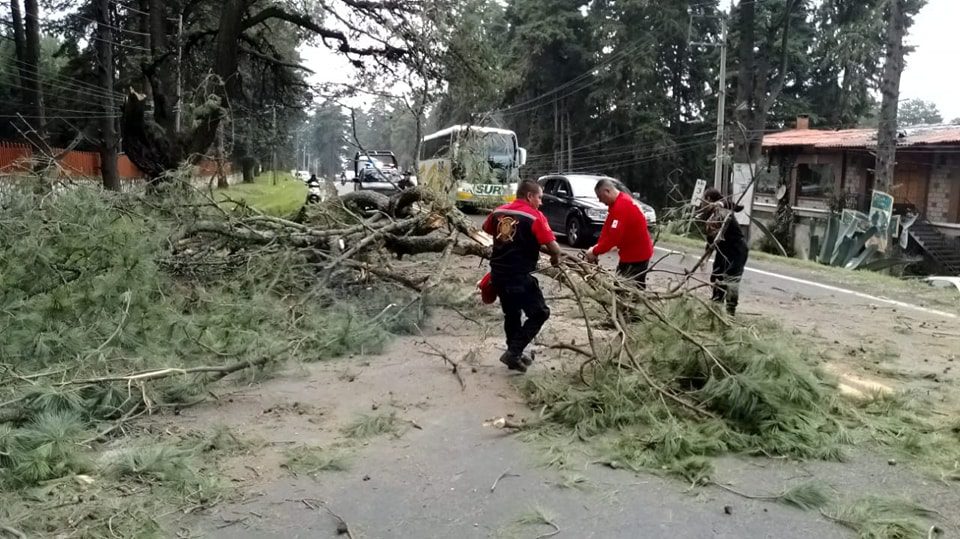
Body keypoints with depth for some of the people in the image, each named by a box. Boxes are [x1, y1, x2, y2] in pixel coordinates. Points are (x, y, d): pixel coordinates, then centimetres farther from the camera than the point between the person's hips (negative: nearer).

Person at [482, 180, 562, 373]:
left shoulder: (499, 212, 7)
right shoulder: (534, 216, -12)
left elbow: (486, 229, 27)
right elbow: (553, 247, -15)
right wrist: (555, 257, 7)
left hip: (498, 273, 7)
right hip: (519, 276, -7)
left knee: (511, 314, 21)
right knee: (539, 313, 6)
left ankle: (515, 354, 31)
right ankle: (513, 352, 0)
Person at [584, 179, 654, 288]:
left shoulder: (622, 206, -25)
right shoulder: (619, 202, 8)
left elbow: (613, 236, -28)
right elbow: (607, 228, 8)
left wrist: (595, 252, -17)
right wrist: (596, 248, -3)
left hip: (637, 255, -10)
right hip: (631, 252, 10)